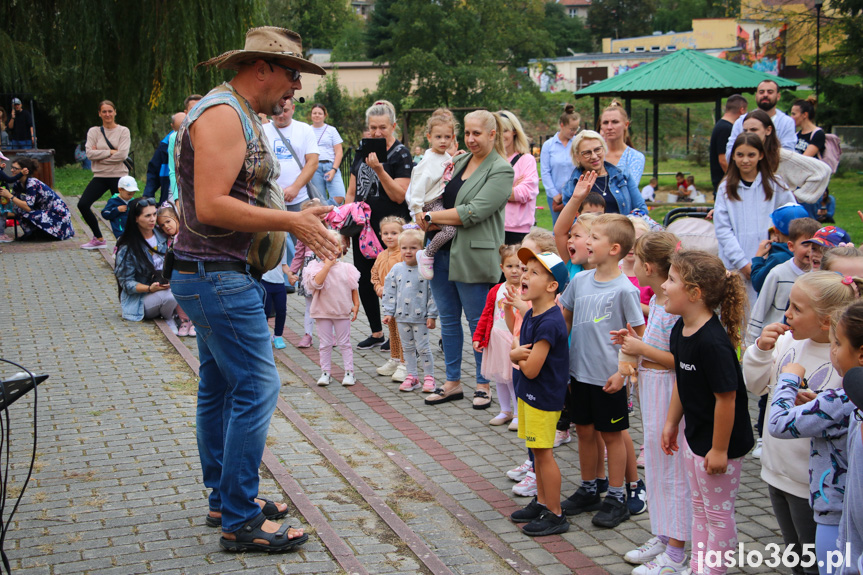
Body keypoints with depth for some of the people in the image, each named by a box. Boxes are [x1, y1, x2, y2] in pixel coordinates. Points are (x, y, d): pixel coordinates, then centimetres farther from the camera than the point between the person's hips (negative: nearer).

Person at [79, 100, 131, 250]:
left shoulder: (123, 131, 1)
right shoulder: (93, 131, 8)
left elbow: (122, 154, -12)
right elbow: (90, 153, -5)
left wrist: (100, 156, -10)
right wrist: (111, 152, -11)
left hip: (119, 176, -3)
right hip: (100, 176, 3)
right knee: (83, 204, -8)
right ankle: (98, 239, 7)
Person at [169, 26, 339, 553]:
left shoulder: (239, 116, 18)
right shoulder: (222, 114, -15)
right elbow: (211, 206, -24)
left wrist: (297, 219, 13)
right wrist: (289, 221, -21)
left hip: (220, 277, 11)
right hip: (219, 277, -11)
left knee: (221, 388, 16)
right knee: (256, 389, -9)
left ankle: (226, 499, 26)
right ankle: (241, 520, -2)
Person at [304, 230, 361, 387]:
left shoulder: (346, 268, 1)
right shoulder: (316, 267, -6)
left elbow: (354, 288, 9)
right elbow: (317, 282, -26)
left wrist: (356, 305, 2)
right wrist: (327, 265, -21)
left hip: (343, 311, 1)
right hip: (323, 312, -1)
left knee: (344, 343, 6)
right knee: (324, 344, 7)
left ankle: (349, 372, 10)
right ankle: (325, 372, 16)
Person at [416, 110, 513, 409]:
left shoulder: (501, 170, -9)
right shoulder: (459, 161, 14)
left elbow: (474, 212, -18)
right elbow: (440, 197, 18)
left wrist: (431, 216, -12)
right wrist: (433, 223, -4)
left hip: (473, 256, -7)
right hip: (442, 251, 7)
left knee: (478, 321, 3)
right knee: (448, 318, 12)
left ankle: (484, 384, 16)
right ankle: (452, 382, 23)